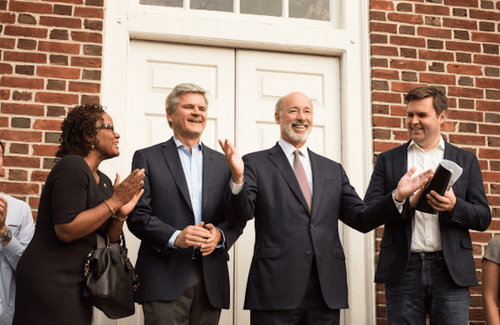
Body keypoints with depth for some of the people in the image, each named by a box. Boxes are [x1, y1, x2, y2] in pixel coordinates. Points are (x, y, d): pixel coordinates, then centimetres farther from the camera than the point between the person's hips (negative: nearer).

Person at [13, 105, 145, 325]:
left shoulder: (104, 182, 12)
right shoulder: (72, 167, -14)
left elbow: (108, 240, 12)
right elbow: (66, 231, -22)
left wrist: (121, 214, -6)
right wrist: (115, 201, -17)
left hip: (76, 282, 9)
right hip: (50, 281, -9)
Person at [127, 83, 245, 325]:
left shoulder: (222, 162, 15)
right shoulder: (147, 158, 7)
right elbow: (138, 216, -2)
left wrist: (220, 235, -11)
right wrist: (175, 237, -16)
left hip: (211, 279, 3)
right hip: (165, 277, -3)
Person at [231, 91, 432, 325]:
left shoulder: (333, 170, 17)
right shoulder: (256, 163, 5)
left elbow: (361, 220, 11)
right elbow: (242, 213, -8)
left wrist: (398, 195, -3)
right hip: (276, 288, -4)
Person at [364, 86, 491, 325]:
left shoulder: (466, 160, 12)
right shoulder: (388, 160, 11)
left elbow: (483, 218, 6)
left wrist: (454, 206, -14)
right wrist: (404, 202, -16)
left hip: (450, 269, 0)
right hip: (403, 269, 0)